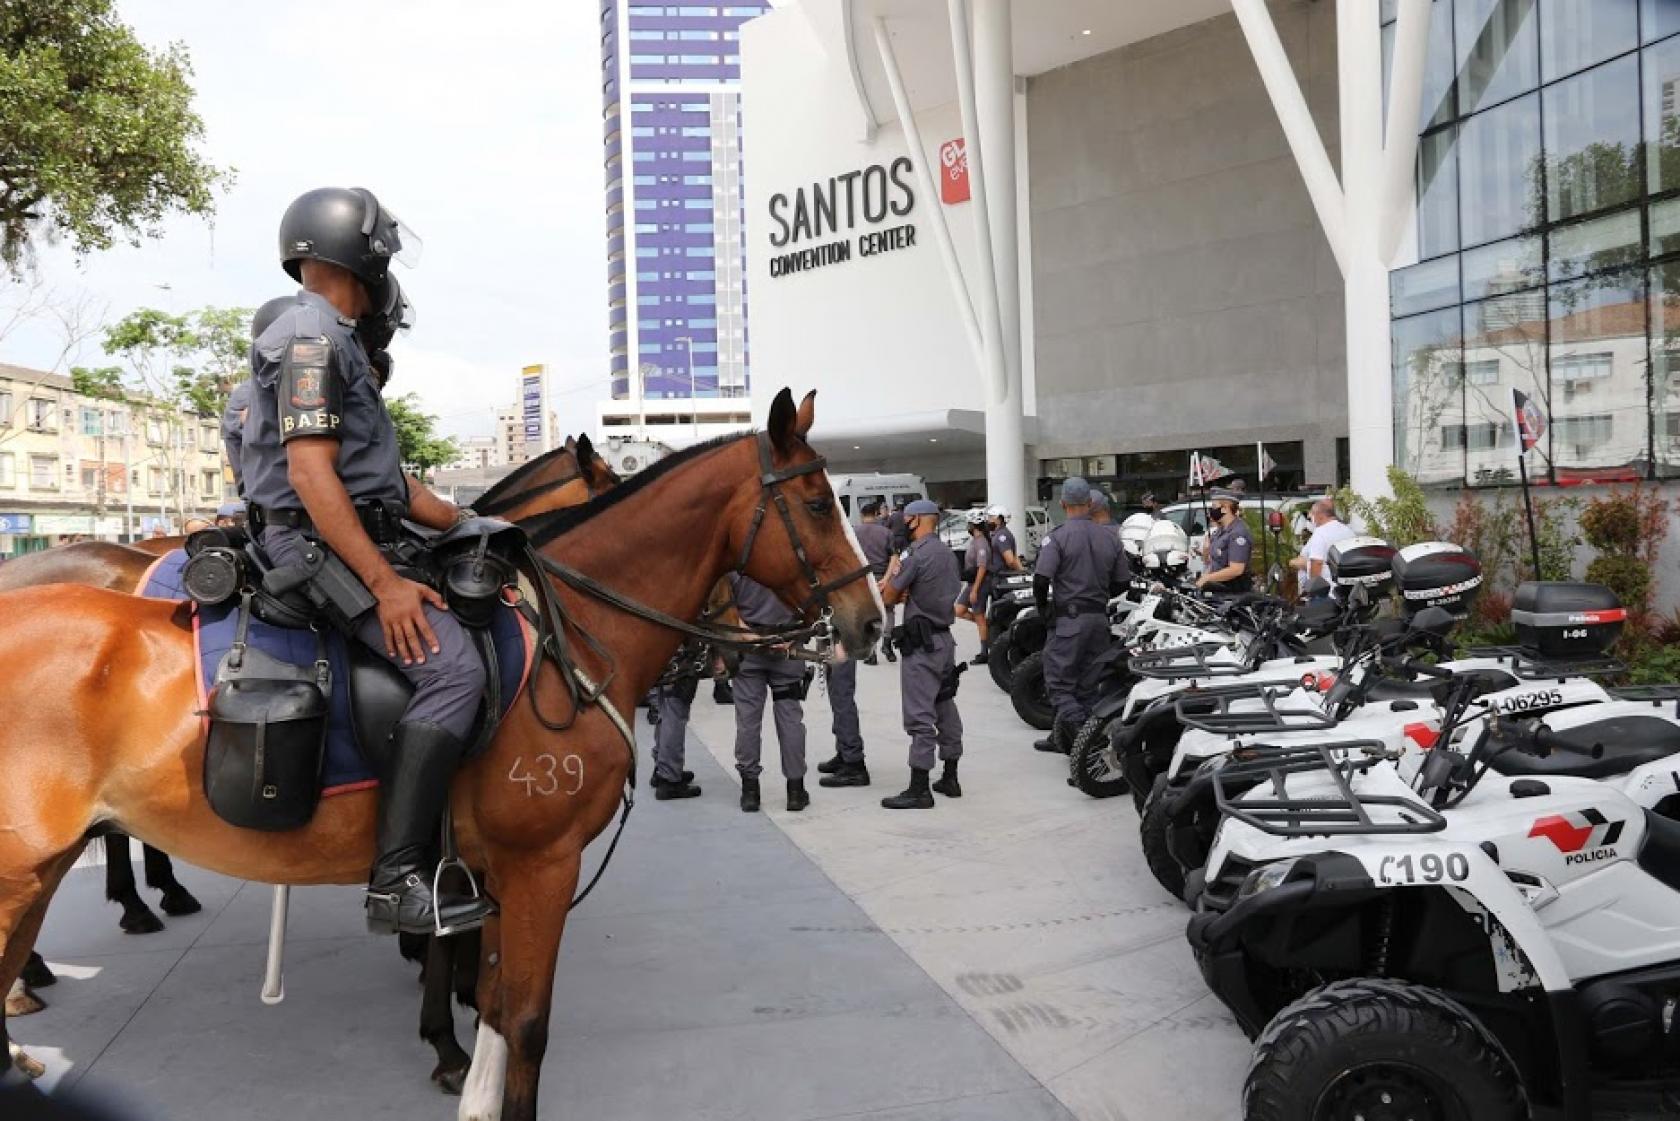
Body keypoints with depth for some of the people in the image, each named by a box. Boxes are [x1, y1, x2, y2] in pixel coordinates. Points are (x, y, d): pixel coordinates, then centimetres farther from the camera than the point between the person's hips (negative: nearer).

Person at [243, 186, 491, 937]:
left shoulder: (334, 338, 22)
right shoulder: (311, 334, -10)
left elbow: (383, 476, 24)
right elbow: (310, 472, -21)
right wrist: (384, 582, -26)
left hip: (354, 542, 11)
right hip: (320, 545, -11)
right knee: (452, 669, -26)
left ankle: (447, 848, 19)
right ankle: (396, 881, -25)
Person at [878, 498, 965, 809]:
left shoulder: (914, 553, -15)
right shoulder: (948, 554, 13)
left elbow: (888, 596, -10)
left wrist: (893, 559, 4)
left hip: (921, 642, -9)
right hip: (945, 636, 9)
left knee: (919, 715, -7)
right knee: (946, 708, 15)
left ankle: (919, 789, -7)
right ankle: (950, 779, 23)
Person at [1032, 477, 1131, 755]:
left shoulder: (1058, 536, -11)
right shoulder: (1110, 537, 6)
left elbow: (1041, 578, -18)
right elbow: (1122, 581, 9)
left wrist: (1043, 607, 0)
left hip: (1069, 617, -6)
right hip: (1100, 618, 6)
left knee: (1059, 682, -2)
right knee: (1085, 682, 13)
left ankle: (1079, 726, -23)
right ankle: (1062, 738, 24)